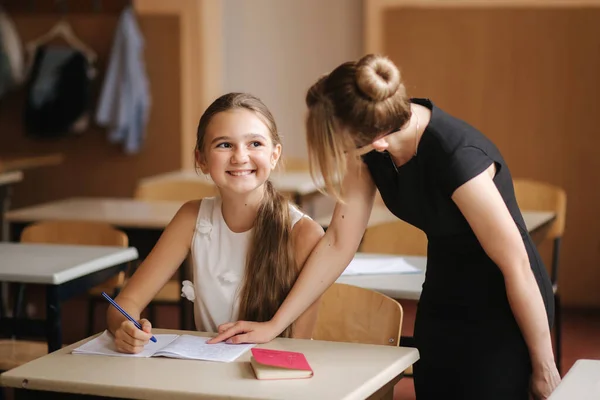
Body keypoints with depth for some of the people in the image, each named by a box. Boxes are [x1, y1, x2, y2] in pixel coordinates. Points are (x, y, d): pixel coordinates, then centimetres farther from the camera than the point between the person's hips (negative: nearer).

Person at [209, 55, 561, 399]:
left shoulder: (457, 157, -33)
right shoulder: (367, 143, -12)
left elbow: (517, 264, -24)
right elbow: (339, 243, -4)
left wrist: (544, 370, -15)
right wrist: (273, 326, -4)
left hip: (501, 311, -7)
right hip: (442, 305, 7)